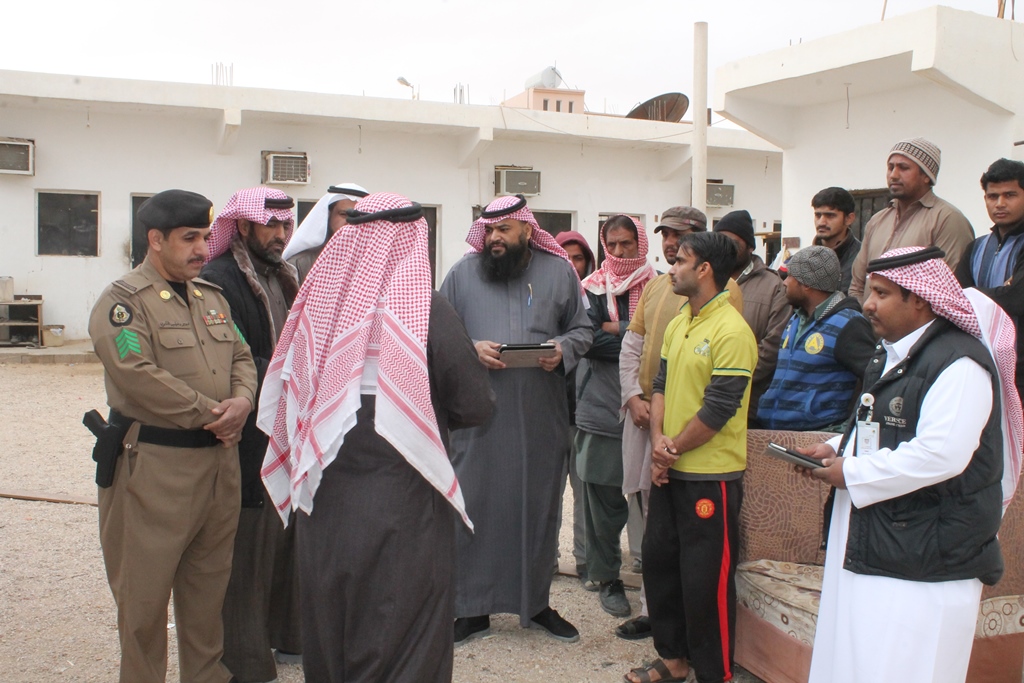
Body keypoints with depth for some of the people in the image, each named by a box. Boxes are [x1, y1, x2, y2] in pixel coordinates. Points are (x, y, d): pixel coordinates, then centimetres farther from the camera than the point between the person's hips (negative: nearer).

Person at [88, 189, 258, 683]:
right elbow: (139, 376, -20)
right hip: (155, 467, -7)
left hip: (220, 460, 7)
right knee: (144, 593, 5)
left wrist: (241, 401, -8)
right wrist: (210, 414, -15)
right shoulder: (122, 302, -9)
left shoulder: (212, 298, 14)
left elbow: (242, 358, 14)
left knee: (209, 585, 17)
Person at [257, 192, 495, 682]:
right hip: (401, 498, -4)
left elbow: (286, 393, 5)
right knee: (402, 635, 10)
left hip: (324, 496, 4)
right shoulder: (425, 307, -14)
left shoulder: (319, 297, -4)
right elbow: (476, 406, -13)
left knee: (329, 623, 21)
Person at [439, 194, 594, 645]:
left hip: (542, 418, 1)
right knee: (476, 506, 2)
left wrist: (564, 349, -7)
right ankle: (473, 608, 16)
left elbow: (582, 328, 13)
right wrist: (471, 349, -12)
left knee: (539, 506, 10)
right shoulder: (463, 273, 5)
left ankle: (537, 603, 26)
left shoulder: (559, 271, 7)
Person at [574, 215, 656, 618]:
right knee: (603, 497, 3)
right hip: (601, 406, 0)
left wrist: (613, 330, -7)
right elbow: (589, 340, -7)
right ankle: (607, 579, 17)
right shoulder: (594, 289, 7)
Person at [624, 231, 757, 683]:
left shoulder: (730, 331, -17)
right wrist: (658, 441, -4)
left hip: (710, 475, -8)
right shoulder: (677, 324, 10)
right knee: (658, 559, 17)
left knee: (705, 578, 2)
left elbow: (718, 409, -19)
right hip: (669, 471, 9)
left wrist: (673, 449, -10)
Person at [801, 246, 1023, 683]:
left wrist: (851, 475, -18)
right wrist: (836, 450, 6)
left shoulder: (958, 363, -18)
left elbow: (940, 455, -28)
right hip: (874, 548, 10)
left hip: (926, 562, -10)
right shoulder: (893, 356, 15)